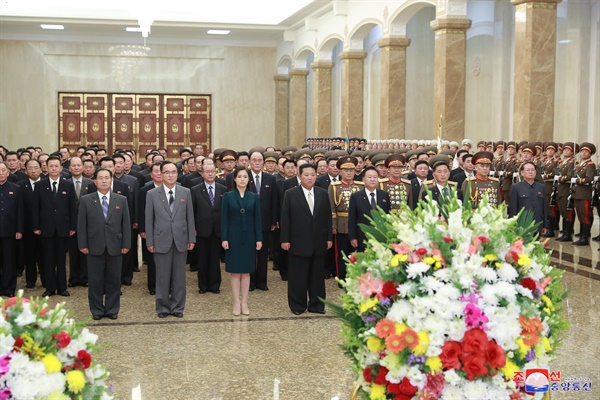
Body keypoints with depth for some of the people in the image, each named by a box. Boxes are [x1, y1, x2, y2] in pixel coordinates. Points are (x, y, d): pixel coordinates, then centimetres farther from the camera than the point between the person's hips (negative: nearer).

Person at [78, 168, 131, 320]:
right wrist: (83, 245, -5)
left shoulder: (121, 200, 6)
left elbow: (126, 224, 5)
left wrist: (126, 244, -1)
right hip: (95, 247, -1)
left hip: (115, 247, 1)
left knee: (114, 280, 6)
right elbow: (81, 224, 1)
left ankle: (112, 310, 18)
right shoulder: (86, 200, 3)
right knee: (95, 281, 5)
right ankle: (97, 310, 16)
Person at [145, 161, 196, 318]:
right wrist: (149, 242, -2)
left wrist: (192, 239, 2)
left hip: (181, 240, 1)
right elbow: (149, 220, 1)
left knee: (179, 276, 7)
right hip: (161, 241, -1)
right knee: (162, 276, 5)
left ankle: (177, 307, 18)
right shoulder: (152, 194, 0)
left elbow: (190, 217, 5)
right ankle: (163, 307, 18)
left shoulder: (186, 192, 4)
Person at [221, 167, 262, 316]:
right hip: (233, 236, -1)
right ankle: (236, 303, 10)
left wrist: (259, 239, -2)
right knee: (235, 271, 2)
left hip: (249, 237, 2)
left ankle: (244, 302, 13)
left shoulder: (254, 197, 4)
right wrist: (224, 238, -9)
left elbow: (257, 219, 3)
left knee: (246, 271, 6)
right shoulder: (228, 196, -1)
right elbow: (224, 219, -3)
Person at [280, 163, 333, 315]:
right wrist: (285, 240, -6)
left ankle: (316, 304, 21)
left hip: (319, 243, 3)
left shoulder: (323, 194, 7)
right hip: (299, 243, -3)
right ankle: (297, 305, 17)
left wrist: (329, 238, 6)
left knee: (317, 276, 10)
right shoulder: (290, 194, -2)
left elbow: (327, 217, 9)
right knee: (298, 276, 5)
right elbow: (285, 218, -3)